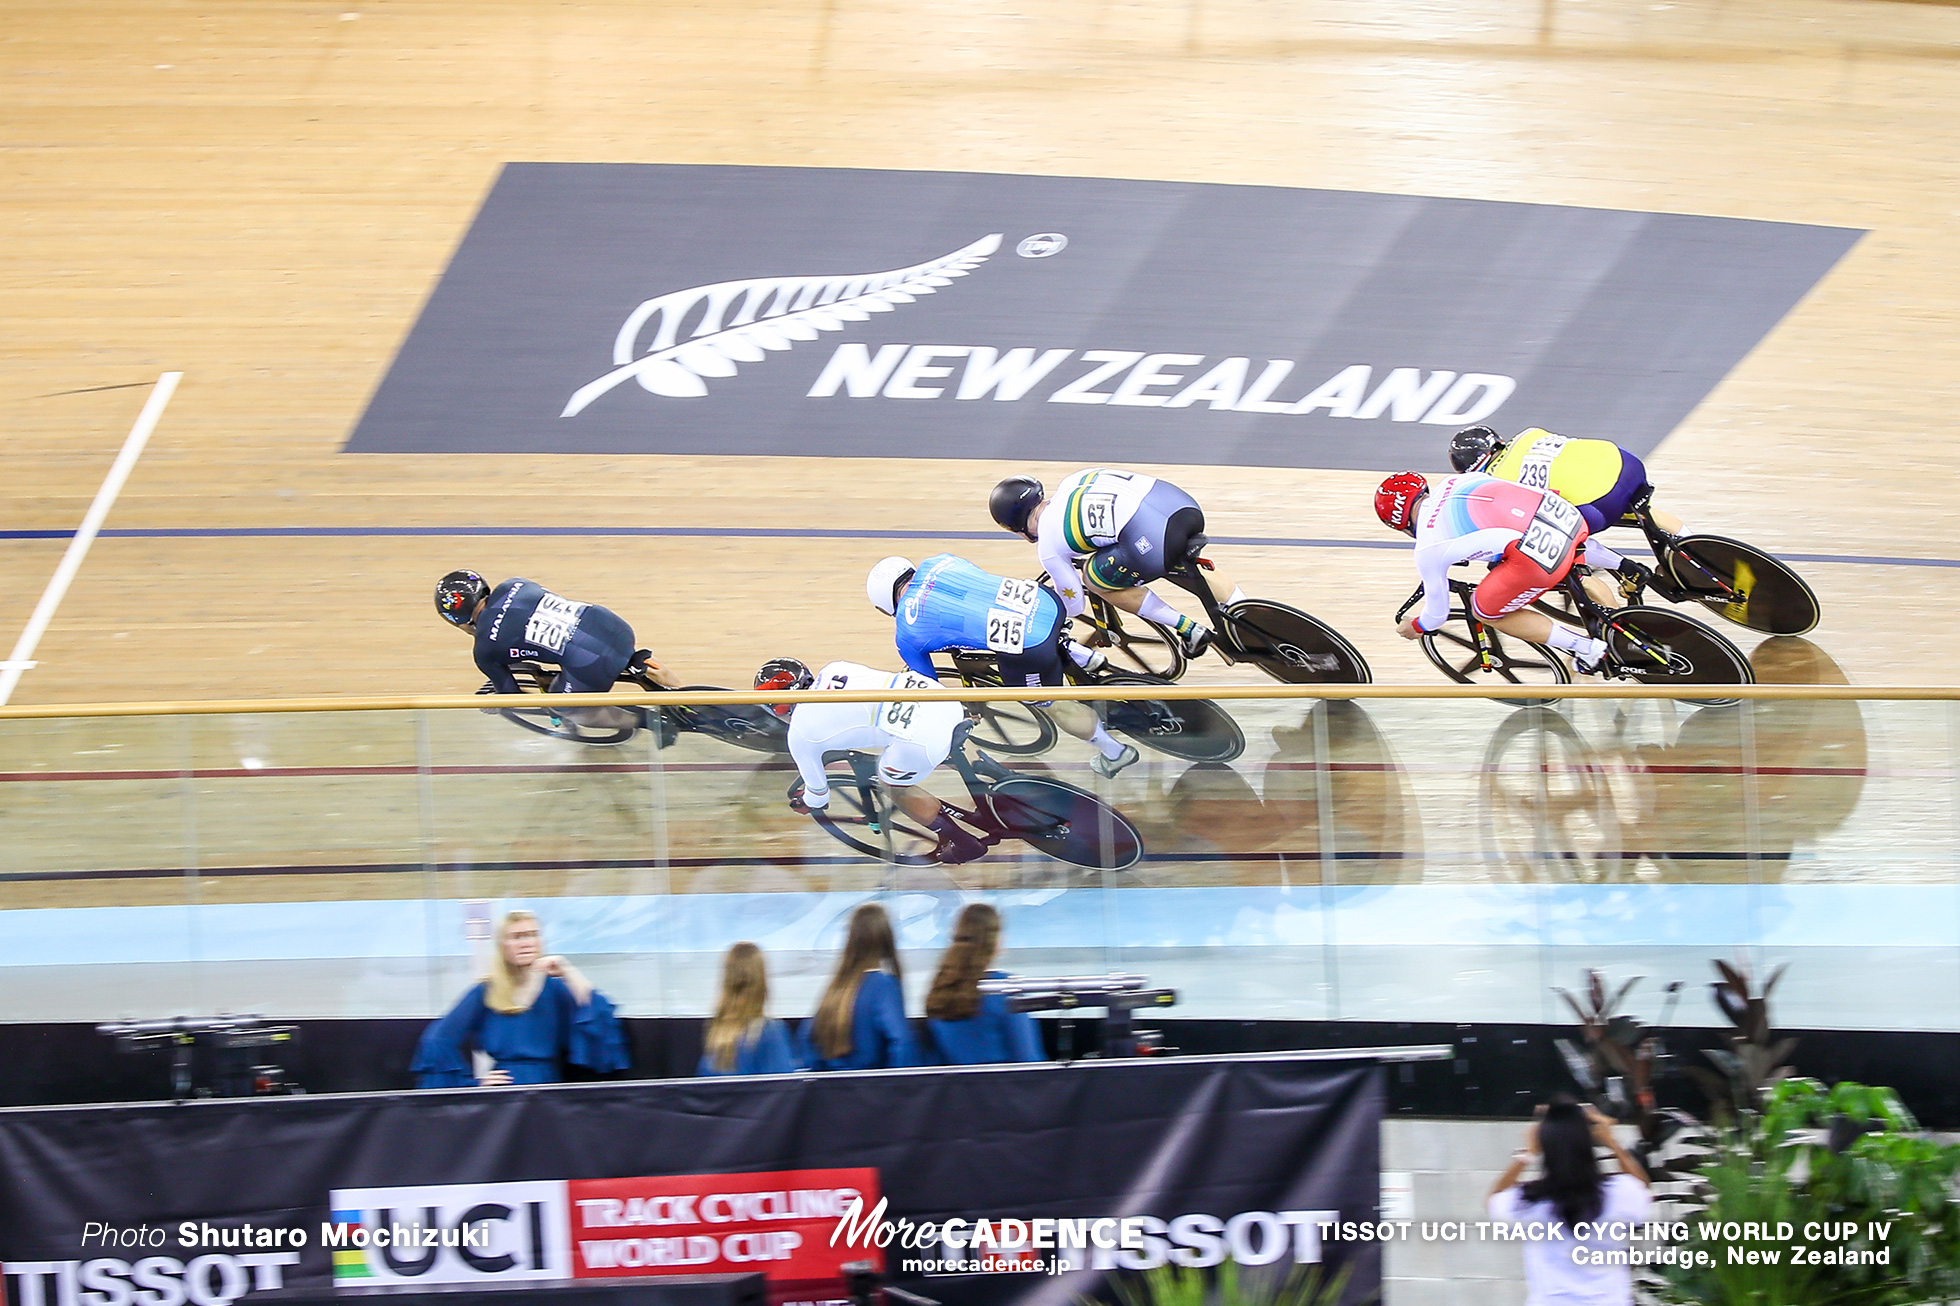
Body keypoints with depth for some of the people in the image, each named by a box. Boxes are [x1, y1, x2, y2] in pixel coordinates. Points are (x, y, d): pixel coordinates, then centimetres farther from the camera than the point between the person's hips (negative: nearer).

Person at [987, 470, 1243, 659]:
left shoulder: (1049, 549, 11)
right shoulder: (1069, 483, 27)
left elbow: (1074, 606, 20)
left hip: (1152, 537, -8)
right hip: (1187, 505, 8)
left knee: (1093, 580, 19)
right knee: (1184, 565, 39)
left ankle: (1189, 630, 15)